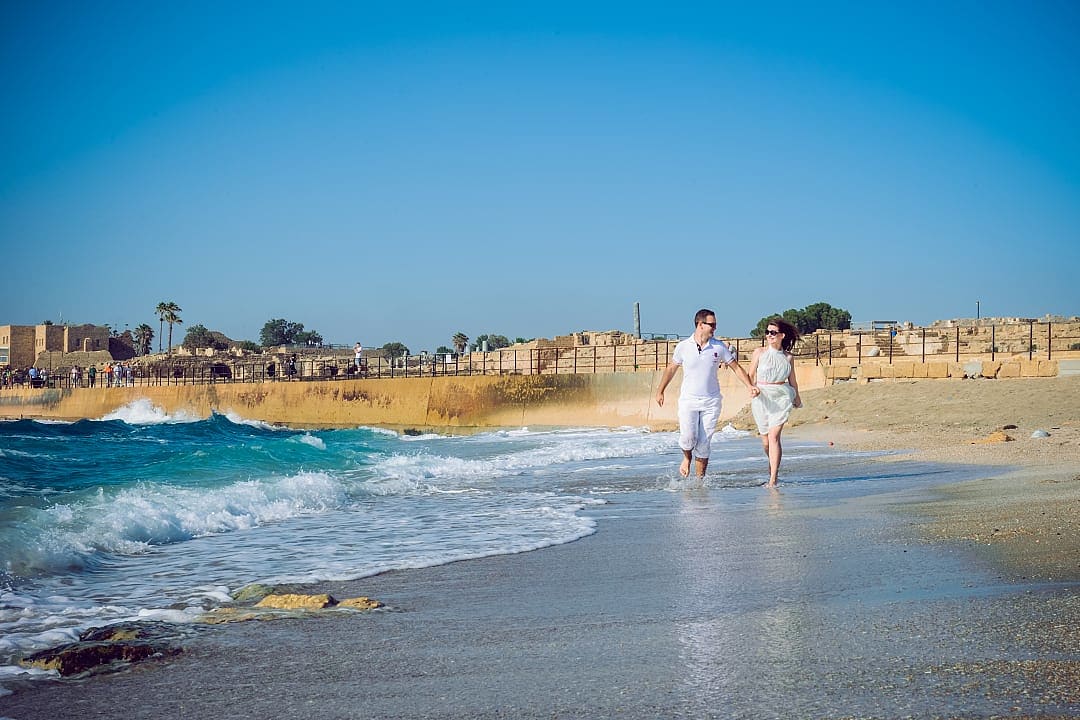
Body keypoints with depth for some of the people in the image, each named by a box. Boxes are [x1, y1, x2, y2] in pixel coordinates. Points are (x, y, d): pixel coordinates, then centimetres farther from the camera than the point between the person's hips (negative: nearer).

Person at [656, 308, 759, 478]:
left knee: (703, 443, -2)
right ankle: (687, 458, 18)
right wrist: (660, 391, 15)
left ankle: (700, 479, 8)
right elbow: (671, 368, 13)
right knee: (688, 438, -15)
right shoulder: (683, 346, -1)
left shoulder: (719, 347, 1)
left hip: (711, 402, 1)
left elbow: (736, 367, 8)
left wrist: (749, 386, -4)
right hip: (688, 400, -1)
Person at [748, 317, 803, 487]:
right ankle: (773, 464, 40)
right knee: (765, 439, 8)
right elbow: (751, 376, 6)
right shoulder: (759, 352, 2)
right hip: (762, 397, 1)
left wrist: (797, 399, 23)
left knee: (774, 436, -15)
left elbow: (792, 381, 17)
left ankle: (773, 480, -16)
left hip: (782, 398, -1)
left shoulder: (788, 357, 5)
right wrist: (753, 389, -9)